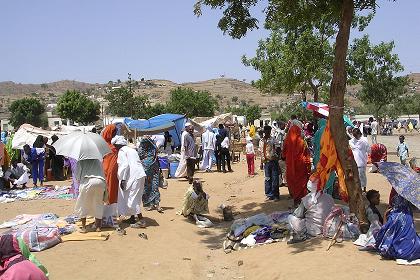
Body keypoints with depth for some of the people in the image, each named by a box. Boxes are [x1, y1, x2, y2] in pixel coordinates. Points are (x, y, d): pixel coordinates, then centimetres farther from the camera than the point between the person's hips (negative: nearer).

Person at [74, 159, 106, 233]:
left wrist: (79, 180, 34)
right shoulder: (98, 161, 25)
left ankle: (83, 227, 9)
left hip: (88, 181, -3)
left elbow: (77, 175, 15)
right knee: (98, 204, 17)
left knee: (83, 205, 10)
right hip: (100, 182, 3)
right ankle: (98, 226, 19)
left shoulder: (81, 161, 17)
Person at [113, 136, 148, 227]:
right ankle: (132, 218, 25)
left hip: (134, 177, -9)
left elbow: (125, 165, -15)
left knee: (132, 199, -6)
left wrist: (122, 179, -14)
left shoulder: (121, 151, -3)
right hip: (140, 175, 9)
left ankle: (141, 221, -9)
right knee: (131, 198, 18)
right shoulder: (131, 150, 24)